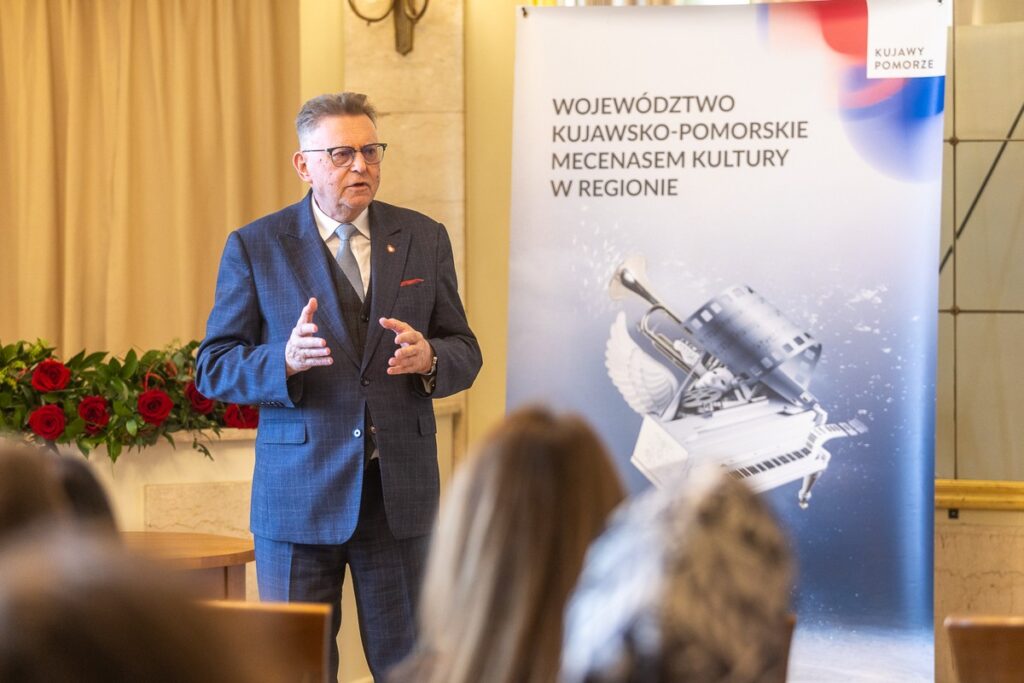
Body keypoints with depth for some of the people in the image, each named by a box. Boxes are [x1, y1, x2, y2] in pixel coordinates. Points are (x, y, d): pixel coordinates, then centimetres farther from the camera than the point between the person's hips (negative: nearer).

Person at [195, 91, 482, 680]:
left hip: (402, 492, 2)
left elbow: (464, 351, 9)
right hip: (299, 494, -2)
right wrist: (283, 361, -22)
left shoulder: (424, 239, 6)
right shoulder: (255, 248, -2)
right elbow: (214, 368, -2)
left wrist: (429, 359, -15)